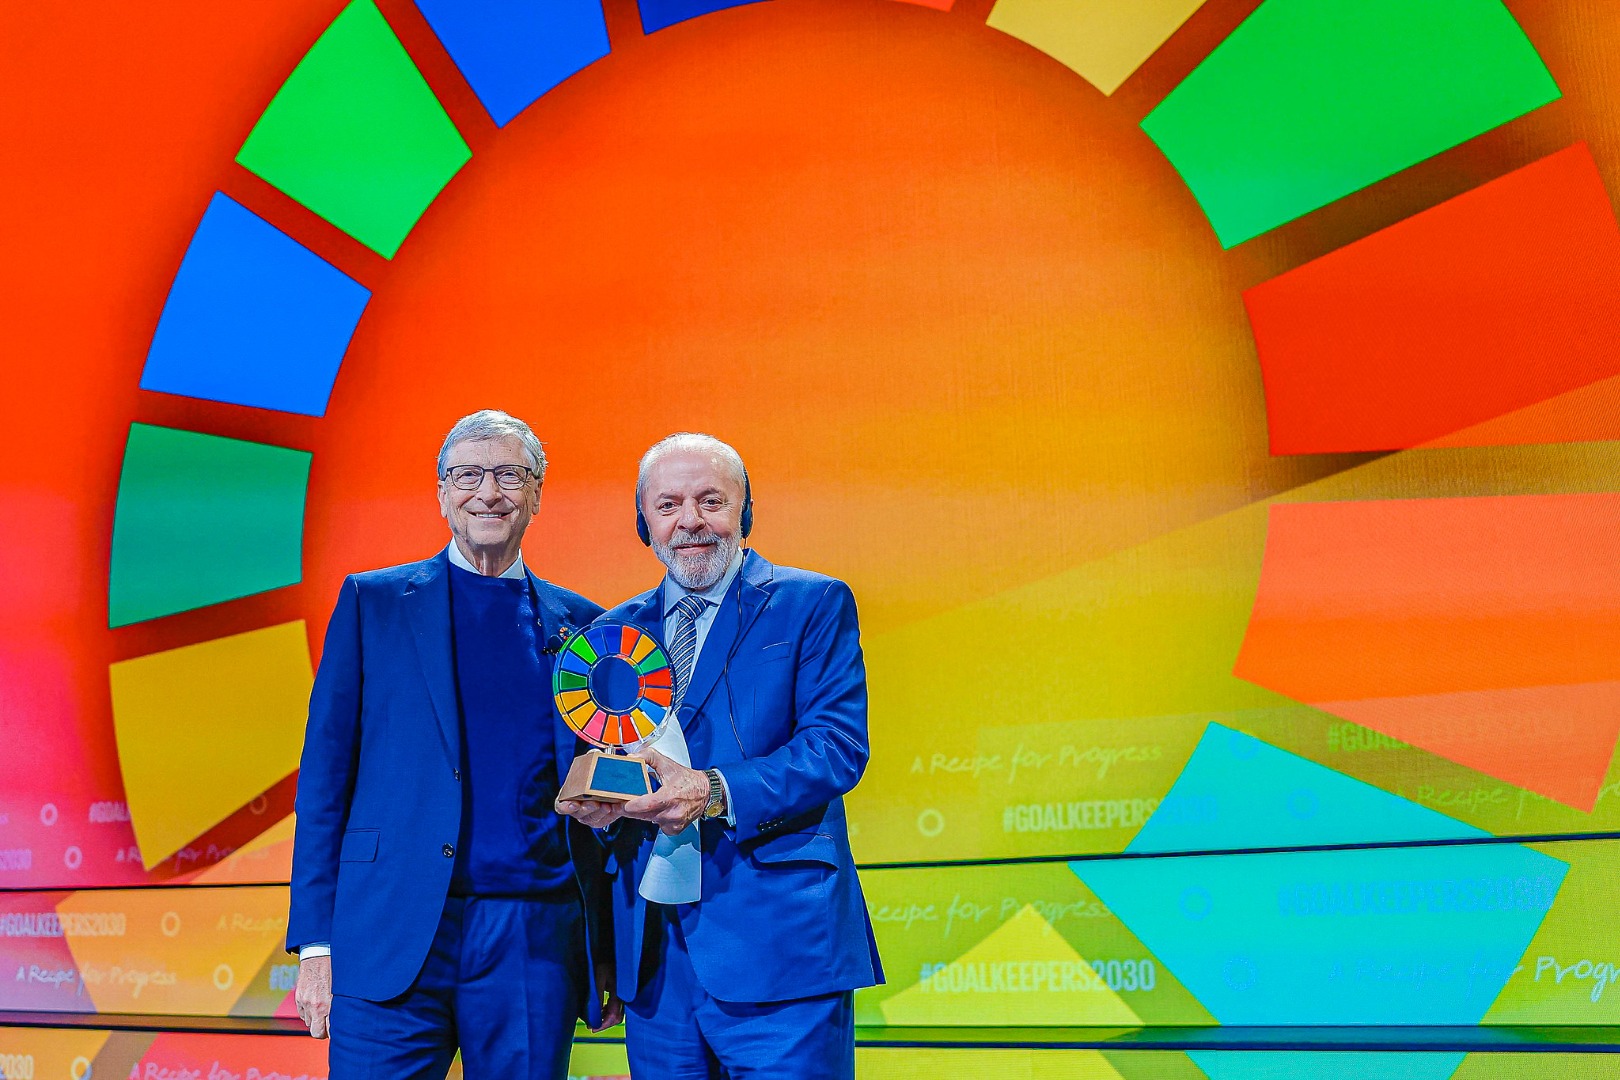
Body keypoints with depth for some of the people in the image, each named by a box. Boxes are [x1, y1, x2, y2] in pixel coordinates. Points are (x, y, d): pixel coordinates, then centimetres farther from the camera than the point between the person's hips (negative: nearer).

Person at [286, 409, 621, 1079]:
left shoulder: (580, 625, 12)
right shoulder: (372, 603, 8)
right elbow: (324, 774, 4)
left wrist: (609, 955, 8)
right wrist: (315, 944, -4)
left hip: (536, 944, 2)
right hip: (391, 940, -1)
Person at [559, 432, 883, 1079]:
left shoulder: (813, 604, 2)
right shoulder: (617, 630, 16)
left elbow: (838, 744, -8)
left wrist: (716, 792, -21)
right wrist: (594, 801, -8)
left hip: (776, 940, -4)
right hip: (651, 947, 4)